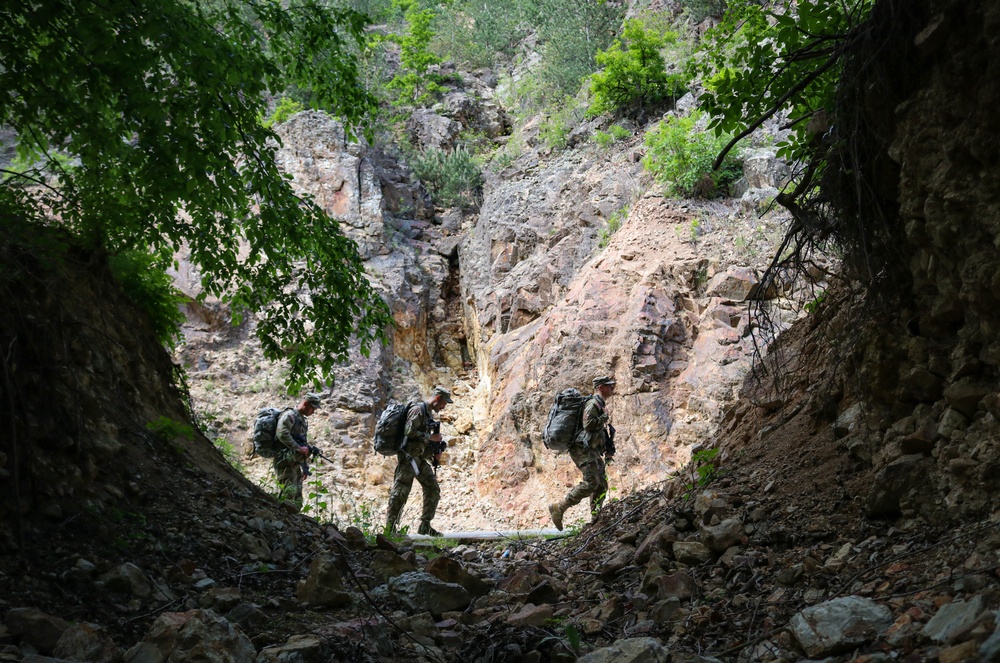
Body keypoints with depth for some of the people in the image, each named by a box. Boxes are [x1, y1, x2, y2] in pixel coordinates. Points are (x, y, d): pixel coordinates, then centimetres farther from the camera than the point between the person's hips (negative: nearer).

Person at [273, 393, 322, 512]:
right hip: (285, 461, -9)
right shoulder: (289, 415, -9)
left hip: (295, 463, 9)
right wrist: (298, 448, -23)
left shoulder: (303, 420, 20)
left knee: (297, 499, 7)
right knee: (289, 493, -17)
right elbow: (282, 434, -24)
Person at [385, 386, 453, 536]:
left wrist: (434, 453, 8)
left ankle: (425, 526, 13)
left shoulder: (428, 414, 17)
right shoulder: (418, 410, -13)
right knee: (400, 493, -7)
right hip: (408, 457, -10)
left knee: (433, 490, 7)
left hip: (419, 458, 10)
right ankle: (390, 528, 0)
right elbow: (409, 431, -24)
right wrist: (430, 437, -16)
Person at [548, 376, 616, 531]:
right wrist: (604, 416, -11)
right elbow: (588, 424, -24)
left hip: (593, 451, 10)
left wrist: (607, 449, 23)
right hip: (583, 449, -10)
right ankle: (559, 508, -18)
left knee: (602, 485, 5)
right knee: (591, 482, -20)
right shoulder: (594, 403, -9)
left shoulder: (601, 404, 23)